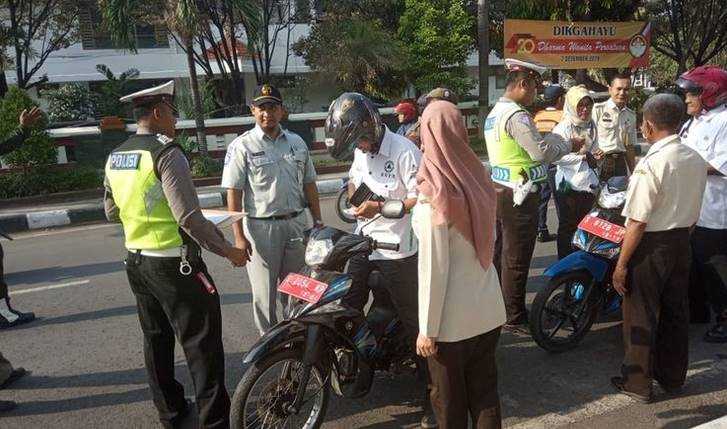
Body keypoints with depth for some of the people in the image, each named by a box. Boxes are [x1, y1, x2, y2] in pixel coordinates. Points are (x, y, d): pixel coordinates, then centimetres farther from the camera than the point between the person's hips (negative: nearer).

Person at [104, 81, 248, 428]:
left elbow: (112, 212, 16)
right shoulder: (166, 153, -18)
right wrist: (227, 250, -13)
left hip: (136, 261, 9)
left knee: (157, 339, 19)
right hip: (174, 264, -8)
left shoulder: (114, 158, 7)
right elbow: (189, 218, -22)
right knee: (202, 344, 1)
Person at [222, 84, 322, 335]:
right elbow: (233, 193, -9)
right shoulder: (242, 146, -6)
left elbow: (309, 185, 14)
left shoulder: (297, 143, 9)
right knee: (265, 293, 4)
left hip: (296, 224, 5)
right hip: (261, 227, -4)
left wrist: (318, 222, 11)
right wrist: (239, 236, -14)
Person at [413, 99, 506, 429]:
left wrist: (427, 329, -12)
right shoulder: (479, 176, -1)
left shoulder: (434, 195, -21)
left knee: (449, 401, 14)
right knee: (485, 392, 20)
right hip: (489, 309, 6)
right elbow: (486, 247, 8)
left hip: (452, 318, -6)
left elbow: (433, 268, -19)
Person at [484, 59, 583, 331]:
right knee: (517, 258, -1)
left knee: (499, 252, 17)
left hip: (499, 189, 10)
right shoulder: (517, 115, -18)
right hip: (519, 195, -10)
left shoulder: (494, 113, 14)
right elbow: (542, 152, -19)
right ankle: (514, 318, 8)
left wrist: (550, 139, 11)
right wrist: (569, 145, -3)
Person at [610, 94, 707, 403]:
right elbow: (693, 214, 11)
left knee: (640, 315, 6)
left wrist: (621, 264, -15)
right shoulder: (696, 160, 2)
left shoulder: (651, 164, -21)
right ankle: (672, 377, 35)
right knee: (675, 311, 19)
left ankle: (637, 383, 20)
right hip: (682, 245, 8)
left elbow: (638, 223, -21)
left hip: (651, 247, -7)